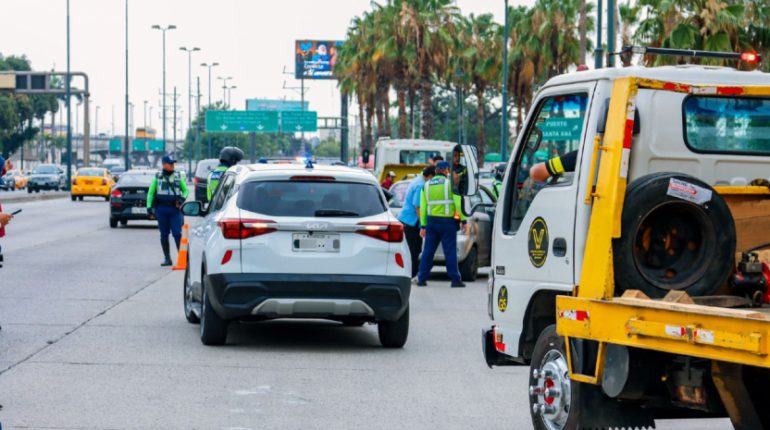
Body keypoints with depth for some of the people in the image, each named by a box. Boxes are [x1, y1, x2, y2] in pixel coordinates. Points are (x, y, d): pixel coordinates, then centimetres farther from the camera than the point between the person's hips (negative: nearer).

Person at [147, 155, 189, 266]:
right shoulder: (157, 177, 6)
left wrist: (182, 199, -6)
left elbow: (185, 190, 15)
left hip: (175, 208, -1)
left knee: (177, 234, -10)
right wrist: (149, 207, 0)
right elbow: (150, 193, 9)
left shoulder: (178, 176, 8)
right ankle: (167, 258, 13)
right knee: (164, 235, 6)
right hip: (161, 209, 1)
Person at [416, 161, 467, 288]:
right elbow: (458, 203, -10)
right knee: (450, 251, -1)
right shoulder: (450, 183, -5)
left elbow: (423, 207, 8)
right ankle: (455, 279, -1)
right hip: (447, 221, -4)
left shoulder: (427, 185, 9)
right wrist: (463, 221, -5)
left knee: (428, 250, 9)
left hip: (431, 221, 4)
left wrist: (423, 225, 11)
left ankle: (422, 278, 8)